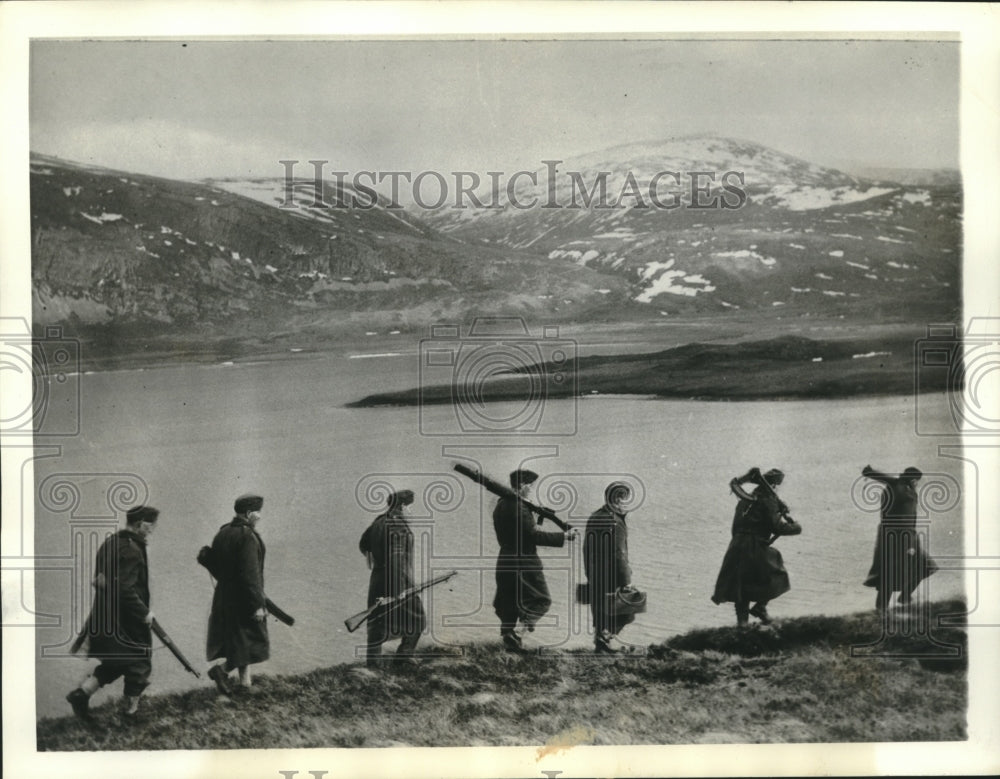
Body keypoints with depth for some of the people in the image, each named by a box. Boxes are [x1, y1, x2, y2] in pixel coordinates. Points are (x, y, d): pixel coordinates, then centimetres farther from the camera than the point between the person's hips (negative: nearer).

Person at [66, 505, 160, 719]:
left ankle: (82, 692, 10)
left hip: (103, 618, 9)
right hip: (127, 621, -9)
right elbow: (125, 589, -28)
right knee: (138, 665, 9)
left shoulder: (109, 543, 8)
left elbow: (100, 581, 15)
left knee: (113, 664, 21)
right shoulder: (132, 550, -22)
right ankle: (132, 708, 17)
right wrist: (144, 613, -18)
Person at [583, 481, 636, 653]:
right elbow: (619, 555, -21)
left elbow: (587, 550, 15)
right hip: (613, 575, -8)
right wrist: (626, 581, -17)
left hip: (595, 576, 8)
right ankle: (605, 636, -9)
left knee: (600, 611, 16)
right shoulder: (615, 523, -18)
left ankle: (600, 644, 20)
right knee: (626, 612, 4)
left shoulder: (593, 519, 9)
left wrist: (589, 575, 21)